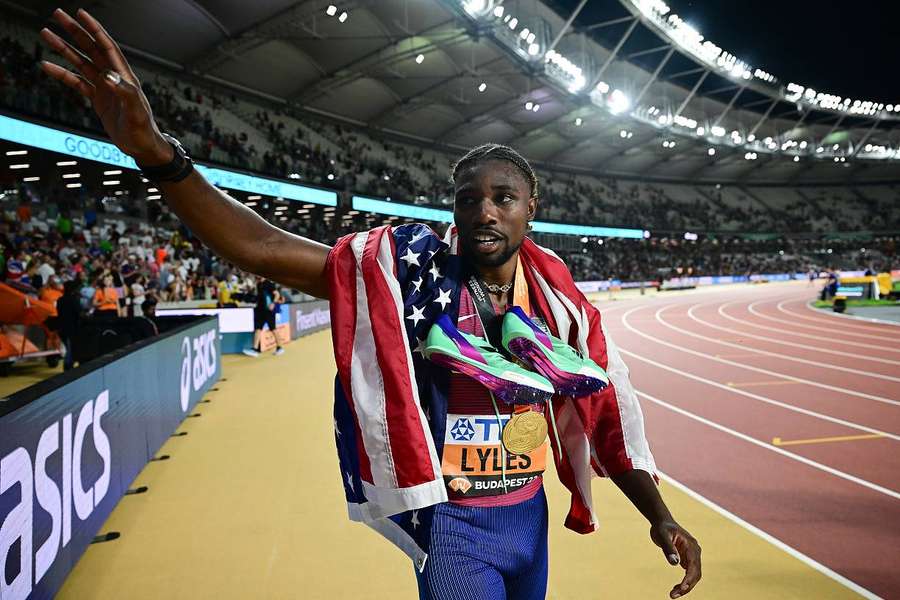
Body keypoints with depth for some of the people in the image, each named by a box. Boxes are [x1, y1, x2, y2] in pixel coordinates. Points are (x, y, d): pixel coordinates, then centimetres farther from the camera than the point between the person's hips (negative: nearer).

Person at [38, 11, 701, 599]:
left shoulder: (558, 299, -4)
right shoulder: (415, 269, -15)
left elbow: (608, 411, 4)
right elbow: (265, 249, -22)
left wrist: (661, 518, 2)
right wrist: (153, 149, -33)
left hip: (530, 517, 5)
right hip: (454, 528, -4)